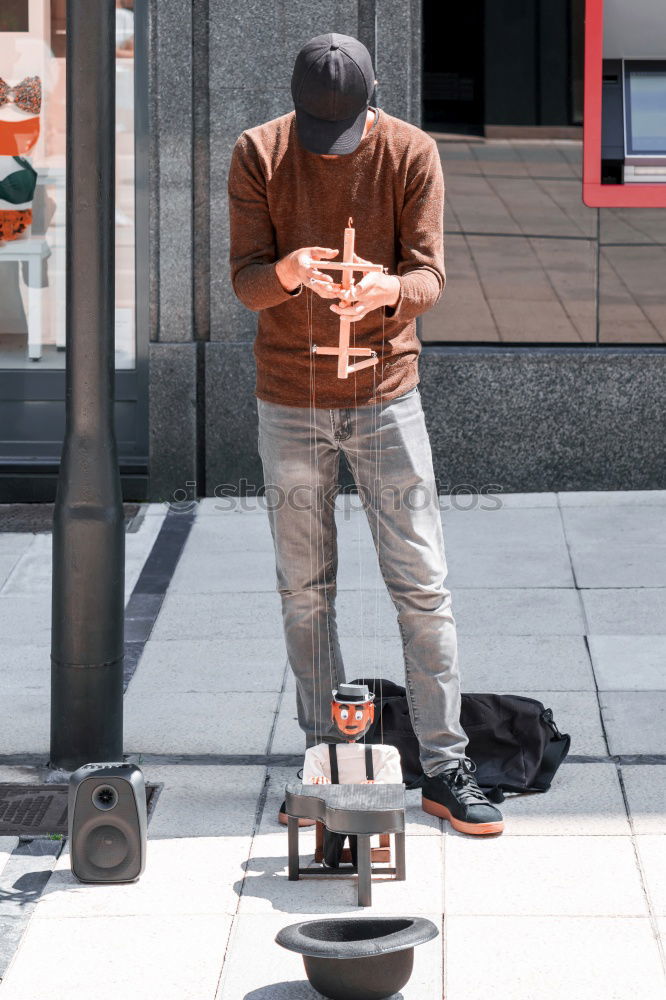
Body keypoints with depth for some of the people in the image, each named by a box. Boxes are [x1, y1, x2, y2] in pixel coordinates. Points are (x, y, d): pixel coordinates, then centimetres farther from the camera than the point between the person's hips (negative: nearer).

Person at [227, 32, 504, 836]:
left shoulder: (410, 154, -8)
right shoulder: (257, 156, -6)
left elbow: (430, 276, -12)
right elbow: (244, 279, -10)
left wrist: (390, 289, -35)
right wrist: (284, 274, -34)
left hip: (385, 393, -1)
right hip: (288, 402, 1)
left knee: (421, 583, -3)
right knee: (304, 589, 7)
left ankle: (445, 769, 3)